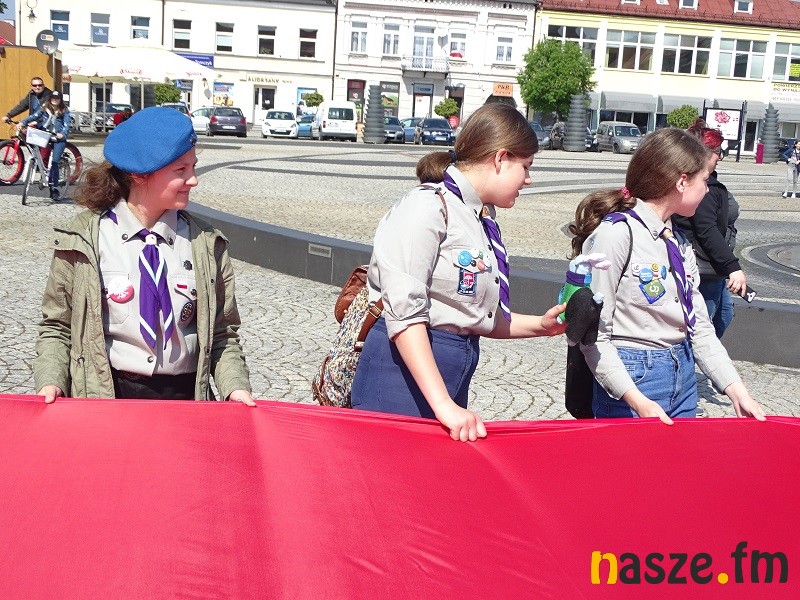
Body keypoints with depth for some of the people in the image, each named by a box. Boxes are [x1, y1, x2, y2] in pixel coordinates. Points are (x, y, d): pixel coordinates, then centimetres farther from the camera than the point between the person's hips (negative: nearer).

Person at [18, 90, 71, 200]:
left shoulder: (64, 111, 6)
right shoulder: (44, 108, 11)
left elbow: (66, 125, -4)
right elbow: (34, 116, -2)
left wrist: (63, 134, -25)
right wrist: (23, 122, -20)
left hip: (58, 138, -3)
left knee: (54, 162, -12)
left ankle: (54, 188, -7)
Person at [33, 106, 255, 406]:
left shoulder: (206, 243, 0)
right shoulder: (83, 240, -4)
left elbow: (222, 333, 4)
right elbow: (57, 327, 3)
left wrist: (235, 386, -12)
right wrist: (50, 381, -13)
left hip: (186, 395, 2)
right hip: (105, 393, -1)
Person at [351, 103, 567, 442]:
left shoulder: (482, 220, 14)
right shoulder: (429, 206, -13)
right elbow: (404, 311, -22)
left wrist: (540, 325, 11)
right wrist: (442, 404, -26)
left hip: (455, 375, 9)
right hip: (405, 371, -8)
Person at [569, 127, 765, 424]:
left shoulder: (679, 242, 12)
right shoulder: (616, 234, -15)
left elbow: (699, 327, 10)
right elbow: (593, 336, -17)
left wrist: (737, 391, 1)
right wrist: (637, 401, -23)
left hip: (683, 375, 8)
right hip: (633, 377, -8)